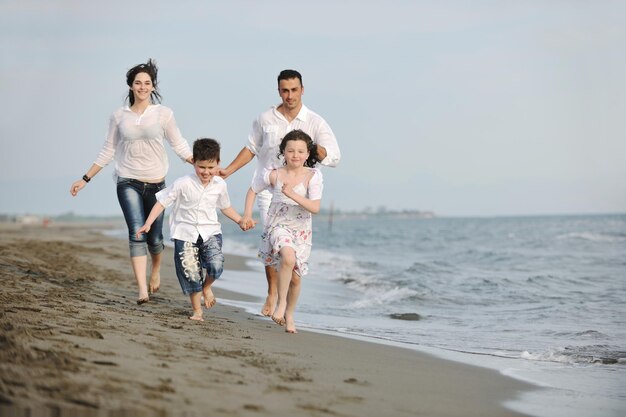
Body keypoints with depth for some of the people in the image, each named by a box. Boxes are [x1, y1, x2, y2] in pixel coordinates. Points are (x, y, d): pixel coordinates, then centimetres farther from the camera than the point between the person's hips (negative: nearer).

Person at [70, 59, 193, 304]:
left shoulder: (163, 114, 1)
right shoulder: (119, 116, 4)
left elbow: (179, 145, 4)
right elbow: (108, 152, 11)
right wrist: (85, 179, 9)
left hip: (155, 183, 0)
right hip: (128, 182, 0)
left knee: (154, 237, 5)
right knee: (137, 233, -15)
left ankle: (156, 270, 39)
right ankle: (142, 291, -18)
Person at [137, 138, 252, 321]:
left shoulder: (220, 185, 1)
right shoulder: (183, 184, -11)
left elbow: (225, 207, 20)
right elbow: (162, 202, -7)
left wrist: (241, 221, 12)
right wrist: (148, 224, -13)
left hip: (210, 232, 2)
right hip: (186, 233, -2)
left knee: (216, 266, -21)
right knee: (190, 272, -1)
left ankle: (207, 286, 14)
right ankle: (197, 311, 17)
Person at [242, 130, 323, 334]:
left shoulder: (312, 176, -8)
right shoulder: (274, 175, -5)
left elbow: (315, 207, -17)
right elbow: (253, 190, 13)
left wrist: (293, 195, -28)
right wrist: (247, 214, 4)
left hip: (301, 231, 2)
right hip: (278, 226, -2)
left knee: (296, 277, 7)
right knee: (288, 257, -32)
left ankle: (289, 314, 32)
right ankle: (281, 302, -15)